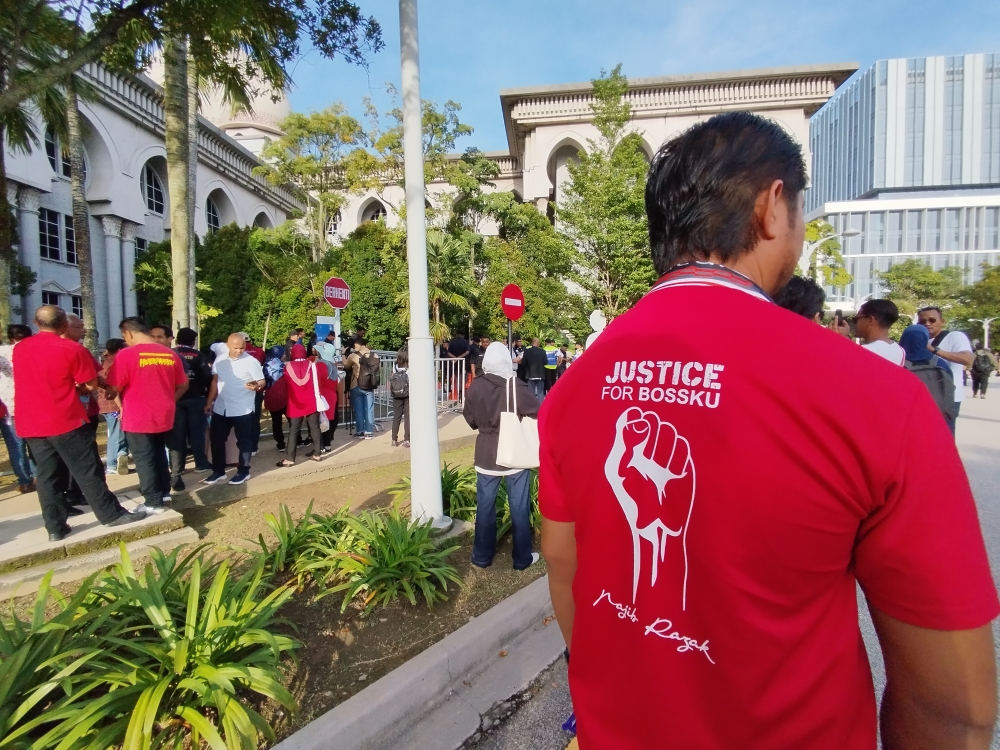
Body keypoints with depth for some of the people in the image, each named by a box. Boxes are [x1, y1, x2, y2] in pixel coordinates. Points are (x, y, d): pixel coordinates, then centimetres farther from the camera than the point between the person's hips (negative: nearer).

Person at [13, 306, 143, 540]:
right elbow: (91, 385, -6)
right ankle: (112, 514, 5)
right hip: (66, 421, -5)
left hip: (30, 424, 5)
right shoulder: (72, 349, -10)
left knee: (46, 475, 9)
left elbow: (36, 381, 19)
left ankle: (55, 528, 13)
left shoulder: (19, 348, 7)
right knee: (87, 471, 0)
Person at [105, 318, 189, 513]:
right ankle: (164, 491, 32)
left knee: (144, 460, 5)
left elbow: (115, 388, -11)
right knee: (159, 455, 21)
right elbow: (183, 385, 8)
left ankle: (153, 502, 10)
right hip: (164, 417, 5)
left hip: (138, 419, -5)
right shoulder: (170, 354, 2)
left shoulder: (126, 354, -14)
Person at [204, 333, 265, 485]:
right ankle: (218, 471, 26)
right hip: (220, 408, 5)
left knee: (244, 441, 5)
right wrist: (209, 402, 13)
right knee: (216, 439, 12)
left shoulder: (251, 362, -12)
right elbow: (215, 381, 13)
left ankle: (243, 471, 18)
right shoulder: (219, 360, 4)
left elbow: (262, 382, -12)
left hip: (243, 409, -5)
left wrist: (255, 386, -35)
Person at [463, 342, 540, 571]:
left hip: (486, 454, 3)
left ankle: (482, 556, 25)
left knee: (485, 506, 14)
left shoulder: (475, 387, -7)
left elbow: (470, 419, 3)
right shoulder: (517, 387, -17)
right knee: (519, 507, 11)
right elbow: (538, 415, -13)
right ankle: (522, 558, 22)